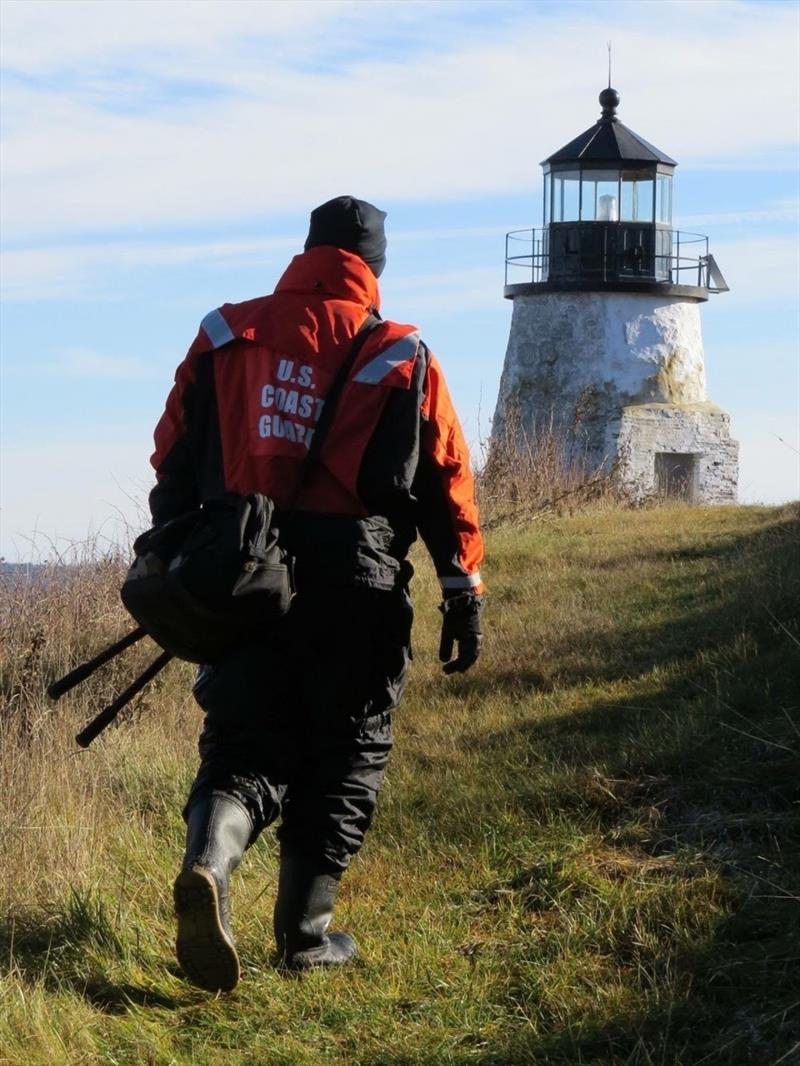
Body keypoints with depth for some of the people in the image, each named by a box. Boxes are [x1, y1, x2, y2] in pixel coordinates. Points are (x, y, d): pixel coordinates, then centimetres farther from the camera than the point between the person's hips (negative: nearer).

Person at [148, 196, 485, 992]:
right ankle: (305, 932, 12)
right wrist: (463, 595, 6)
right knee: (344, 752, 11)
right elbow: (446, 480, 2)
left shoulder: (225, 335, 7)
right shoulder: (402, 358, 3)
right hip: (356, 583, -2)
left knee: (246, 745, 9)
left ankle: (208, 862, -21)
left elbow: (176, 459, 8)